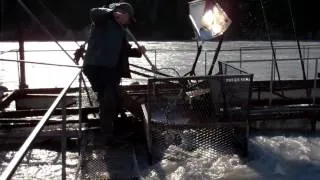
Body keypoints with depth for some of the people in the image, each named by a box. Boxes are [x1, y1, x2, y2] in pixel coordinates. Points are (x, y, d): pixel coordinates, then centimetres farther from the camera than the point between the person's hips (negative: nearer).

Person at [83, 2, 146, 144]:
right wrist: (114, 13, -22)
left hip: (112, 69, 9)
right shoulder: (104, 19, -2)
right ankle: (107, 135, 1)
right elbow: (93, 12, -24)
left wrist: (138, 51, 3)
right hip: (96, 67, -9)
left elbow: (125, 50, 21)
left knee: (116, 101, 15)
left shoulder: (121, 30, 22)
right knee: (107, 101, -11)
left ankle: (111, 130, 32)